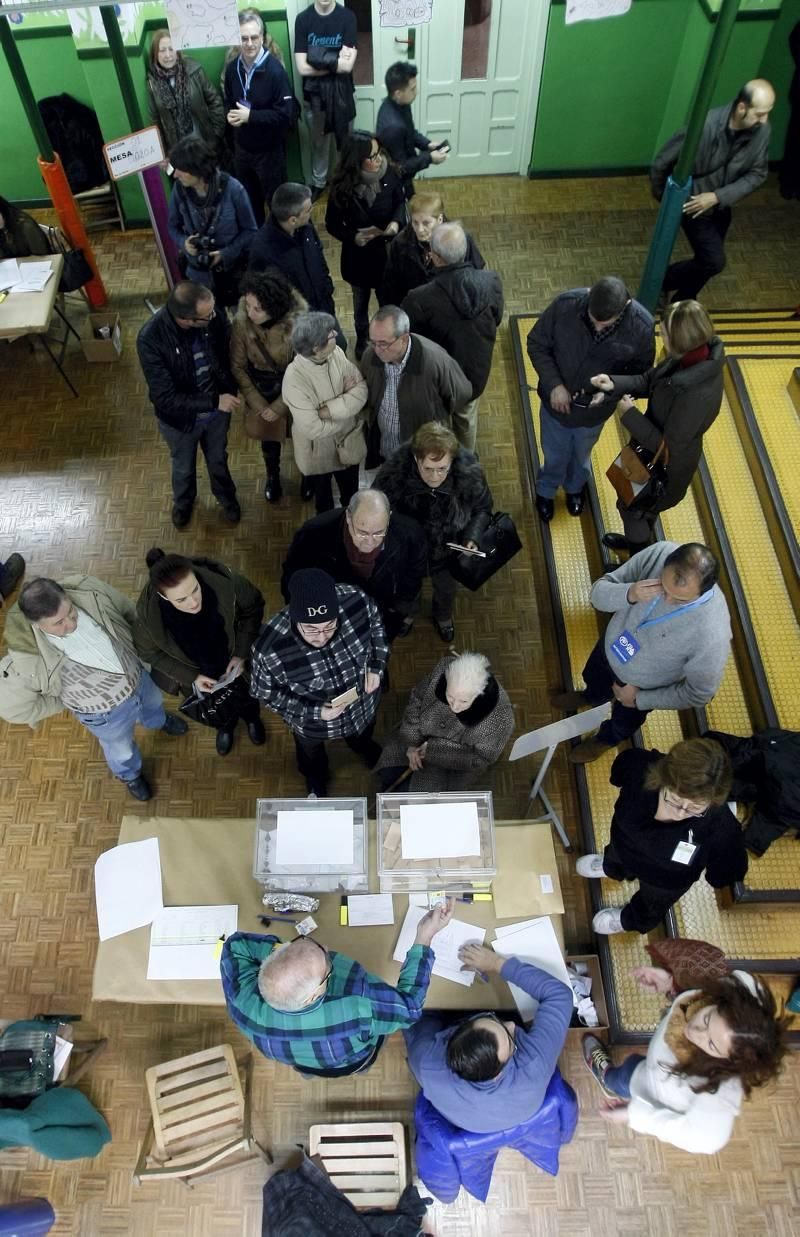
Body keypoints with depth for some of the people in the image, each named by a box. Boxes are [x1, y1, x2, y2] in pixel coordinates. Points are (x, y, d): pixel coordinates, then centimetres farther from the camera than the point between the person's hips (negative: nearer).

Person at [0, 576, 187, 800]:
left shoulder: (88, 591, -32)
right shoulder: (26, 659, -39)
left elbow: (129, 612, -10)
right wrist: (69, 699, -12)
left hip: (137, 676, 3)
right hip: (106, 711, -3)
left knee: (153, 704, 37)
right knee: (122, 749, 29)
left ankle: (158, 721, 75)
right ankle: (130, 774, 65)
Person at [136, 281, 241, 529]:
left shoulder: (214, 318, -24)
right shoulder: (151, 339, -34)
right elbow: (165, 398, -31)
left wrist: (230, 393, -17)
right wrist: (214, 401, -32)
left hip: (217, 410, 2)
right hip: (180, 419, -2)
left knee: (218, 460, 28)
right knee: (183, 467, 26)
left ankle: (226, 496, 59)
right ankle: (183, 500, 59)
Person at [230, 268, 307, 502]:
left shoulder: (297, 323, -29)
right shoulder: (241, 324, -24)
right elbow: (238, 367, -11)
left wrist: (279, 407, -18)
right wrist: (258, 404, -13)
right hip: (260, 394, 2)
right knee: (269, 439, 24)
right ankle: (273, 477, 55)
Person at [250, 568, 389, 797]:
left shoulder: (355, 600, -36)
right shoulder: (269, 649, -43)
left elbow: (374, 622, -10)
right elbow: (265, 692, -21)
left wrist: (376, 665, -20)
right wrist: (312, 712, -29)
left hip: (363, 706, 2)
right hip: (311, 722, -2)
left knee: (361, 740, 38)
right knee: (311, 756, 35)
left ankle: (365, 748, 76)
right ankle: (316, 780, 72)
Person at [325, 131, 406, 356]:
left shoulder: (388, 174, -18)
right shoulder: (341, 187, -24)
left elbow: (400, 201, 0)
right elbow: (332, 224, -11)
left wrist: (396, 222, -21)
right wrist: (353, 237, -30)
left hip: (388, 250, 1)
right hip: (358, 254, -1)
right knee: (361, 302, 22)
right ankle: (362, 339, 50)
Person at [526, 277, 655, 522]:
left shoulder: (642, 326, -27)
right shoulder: (566, 304, -28)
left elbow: (640, 372, -9)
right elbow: (536, 344, -14)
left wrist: (611, 390, -27)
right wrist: (554, 384, -24)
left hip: (595, 409, 1)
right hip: (556, 400, -1)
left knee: (581, 454, 29)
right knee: (554, 454, 24)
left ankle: (575, 487, 62)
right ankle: (546, 490, 56)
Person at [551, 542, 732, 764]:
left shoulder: (711, 633, -42)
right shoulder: (659, 553, -33)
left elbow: (699, 693, -24)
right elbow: (598, 591, -22)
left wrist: (639, 699, -14)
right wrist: (628, 594, -44)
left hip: (643, 684, -3)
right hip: (611, 646, 3)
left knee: (624, 718, 30)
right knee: (593, 679, 36)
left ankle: (606, 739, 66)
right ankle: (590, 698, 72)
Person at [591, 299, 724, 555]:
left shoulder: (698, 395, -42)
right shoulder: (694, 357, -16)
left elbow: (668, 444, -32)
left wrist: (629, 414, -24)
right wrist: (614, 384, -18)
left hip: (667, 464, -8)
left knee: (632, 507, 18)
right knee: (642, 505, 32)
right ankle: (637, 541, 63)